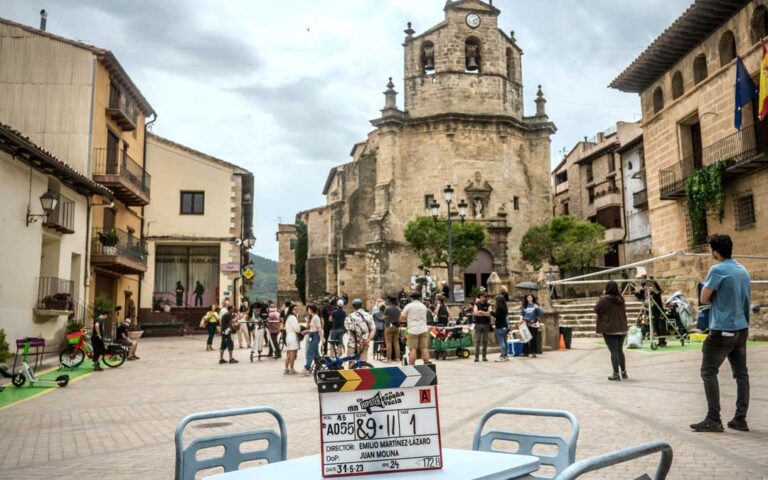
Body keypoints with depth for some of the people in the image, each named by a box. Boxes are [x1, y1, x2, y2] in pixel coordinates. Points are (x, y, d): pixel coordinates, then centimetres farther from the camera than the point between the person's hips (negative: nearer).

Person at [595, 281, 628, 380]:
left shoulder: (604, 300, -15)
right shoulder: (621, 299, 3)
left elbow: (597, 310, -10)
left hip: (609, 329, -5)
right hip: (622, 329, 5)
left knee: (614, 351, -2)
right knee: (620, 350, 17)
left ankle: (616, 373, -1)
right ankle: (623, 372, 24)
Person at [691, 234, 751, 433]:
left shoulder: (717, 270, -13)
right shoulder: (743, 271, 11)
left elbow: (704, 298, -11)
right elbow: (747, 299, 20)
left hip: (722, 330, -8)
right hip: (741, 328, 8)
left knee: (709, 372, -2)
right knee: (741, 374, 9)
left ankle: (713, 420, -5)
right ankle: (740, 419, 13)